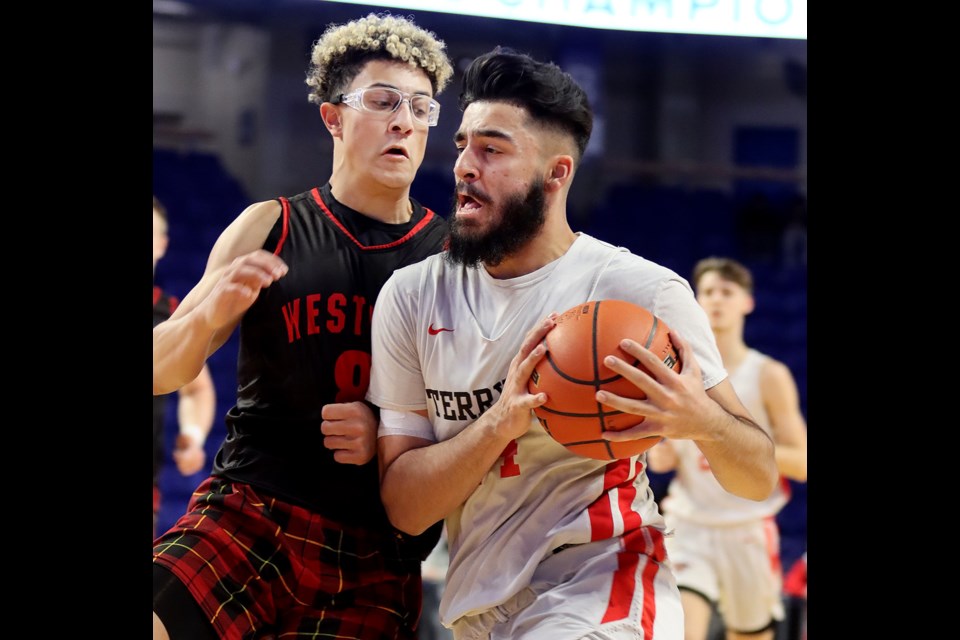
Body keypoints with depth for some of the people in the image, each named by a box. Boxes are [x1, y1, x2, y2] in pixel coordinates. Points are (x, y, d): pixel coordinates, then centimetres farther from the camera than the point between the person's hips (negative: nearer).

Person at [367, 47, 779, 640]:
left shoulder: (643, 290, -8)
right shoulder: (412, 297, 2)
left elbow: (759, 480, -4)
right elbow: (405, 508, -3)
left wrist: (702, 421, -27)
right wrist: (501, 422, -20)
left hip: (596, 591, -4)